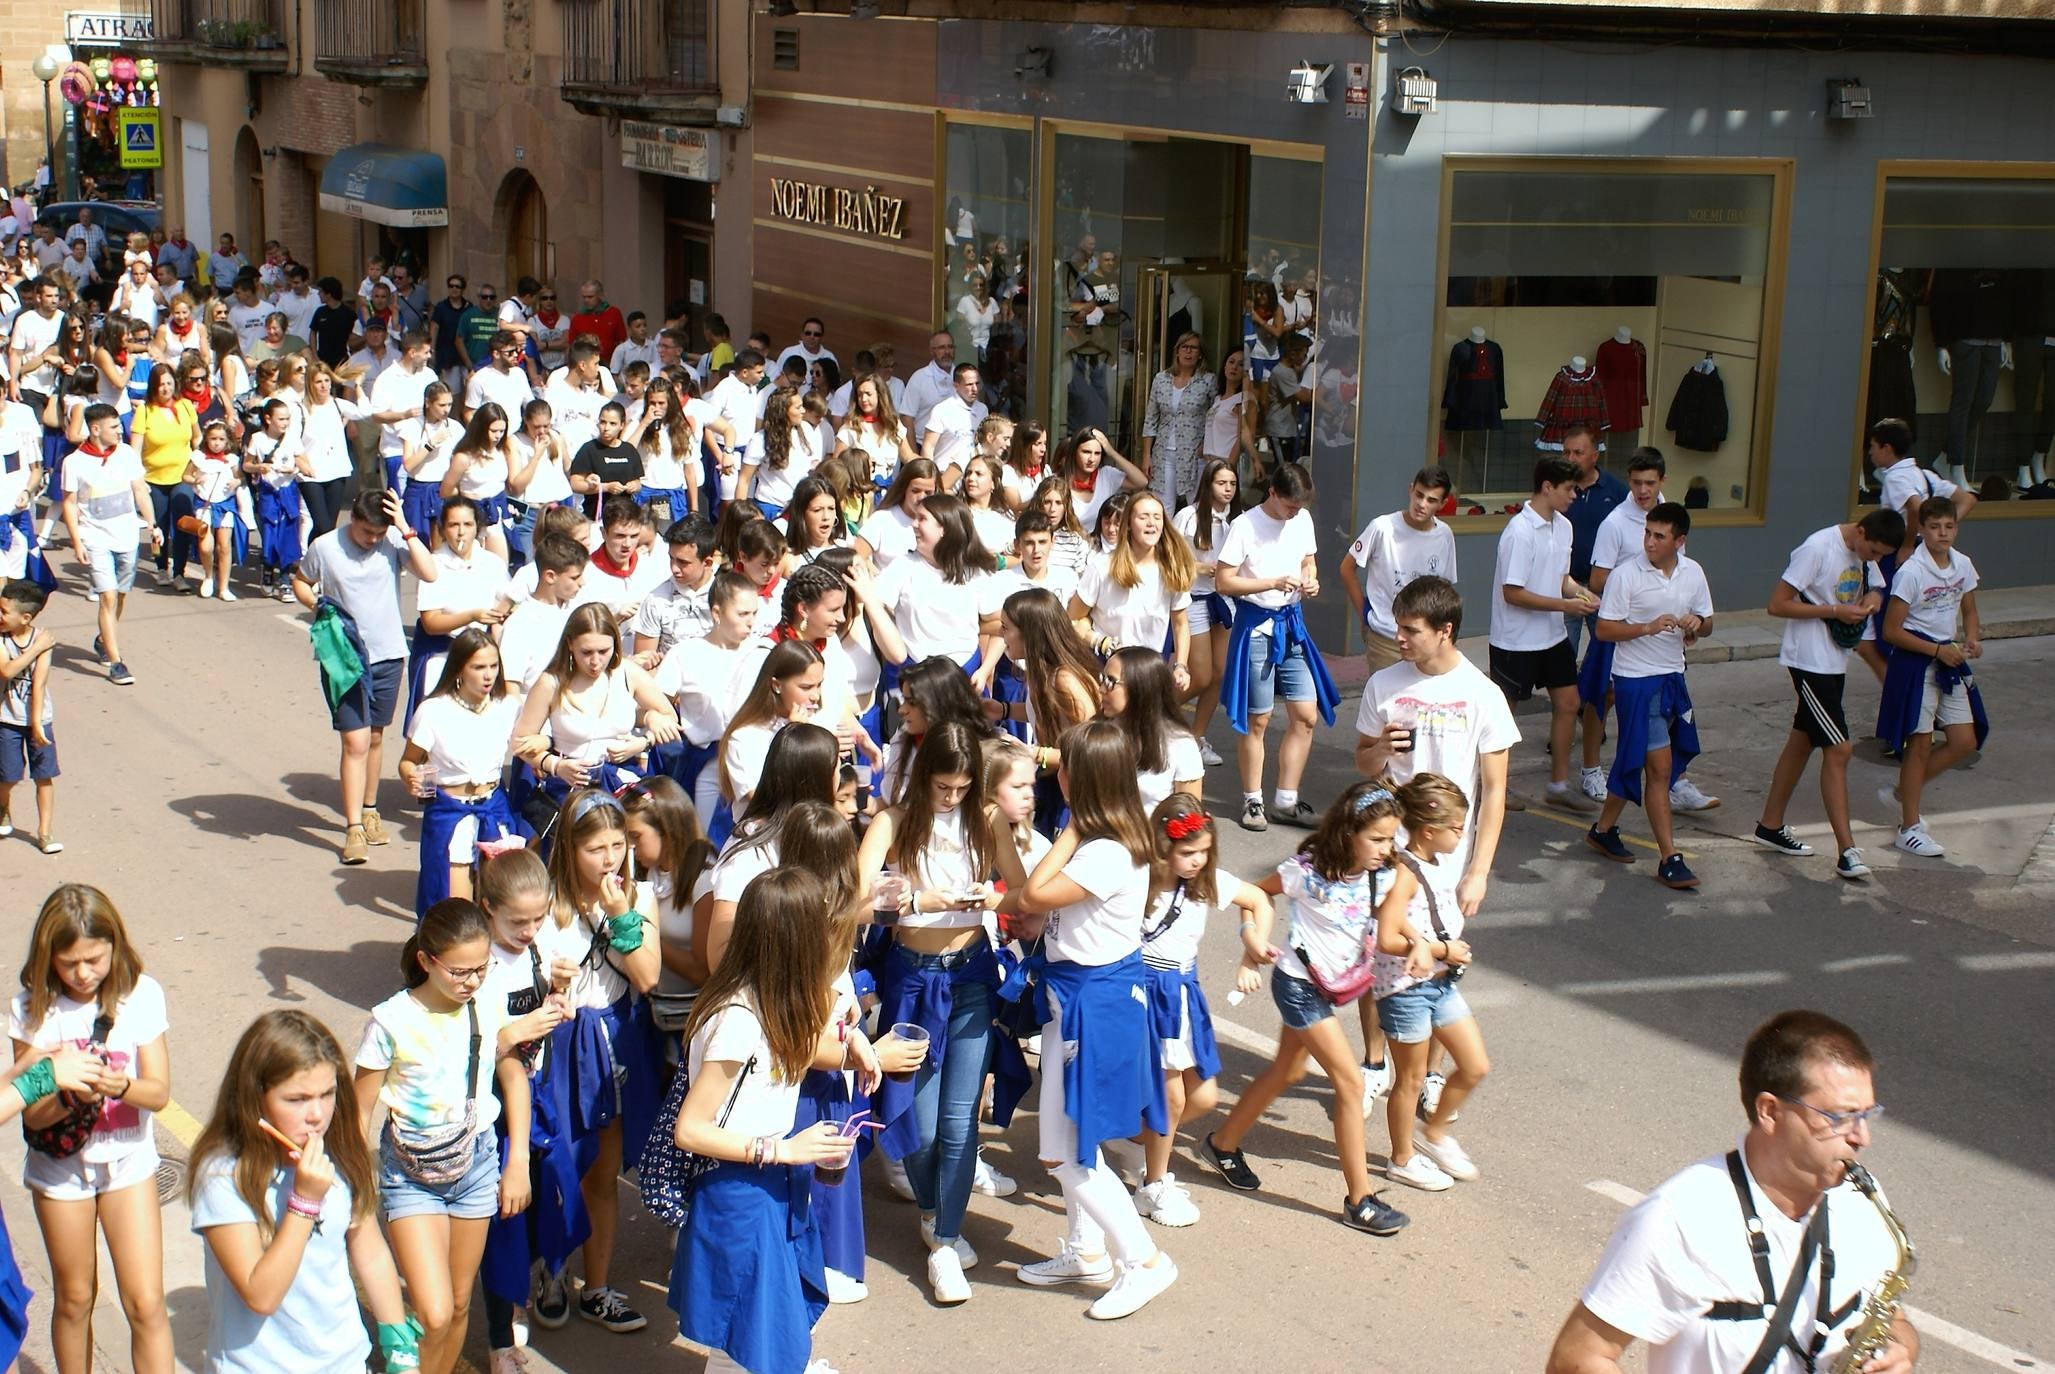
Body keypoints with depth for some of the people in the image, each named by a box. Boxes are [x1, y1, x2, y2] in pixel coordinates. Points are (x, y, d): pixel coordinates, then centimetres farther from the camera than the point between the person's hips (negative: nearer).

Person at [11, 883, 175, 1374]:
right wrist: (70, 1094, -34)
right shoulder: (32, 1009, -12)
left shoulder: (141, 995, -12)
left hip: (128, 1161, 0)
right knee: (74, 1297, 14)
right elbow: (31, 1113, -12)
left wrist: (120, 1086, -33)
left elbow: (159, 1092, -11)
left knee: (146, 1302, -5)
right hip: (60, 1164, 0)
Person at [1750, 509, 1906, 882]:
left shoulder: (1861, 551, 5)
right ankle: (1847, 851, -11)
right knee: (1839, 750, -12)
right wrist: (1836, 610, -22)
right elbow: (1778, 604, -20)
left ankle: (1771, 826, 29)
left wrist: (1872, 597, -1)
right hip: (1810, 661, -9)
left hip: (1835, 662, 9)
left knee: (1802, 741, 16)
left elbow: (1870, 587, 24)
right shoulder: (1818, 548, -20)